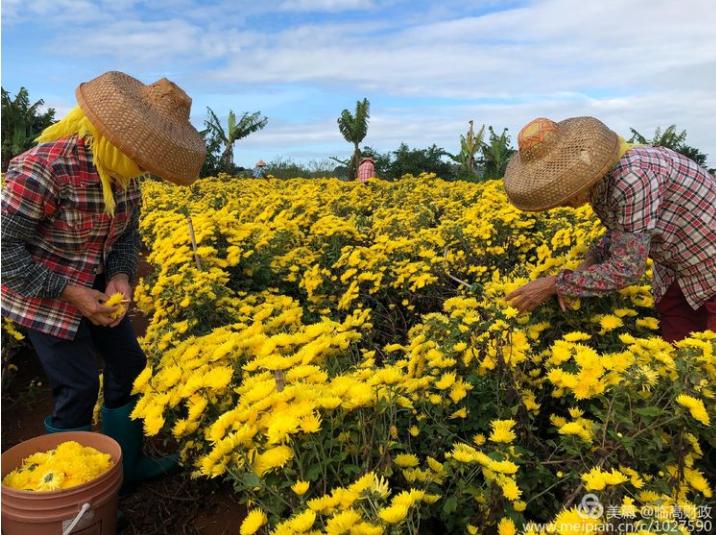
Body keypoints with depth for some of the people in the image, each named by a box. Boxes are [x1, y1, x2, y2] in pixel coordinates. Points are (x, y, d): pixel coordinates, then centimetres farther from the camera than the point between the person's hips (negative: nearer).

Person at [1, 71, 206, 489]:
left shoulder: (124, 172, -10)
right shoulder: (45, 168, -30)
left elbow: (128, 232, 2)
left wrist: (121, 275, -17)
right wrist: (70, 292, -26)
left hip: (97, 286, 7)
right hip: (44, 295, -7)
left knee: (130, 366, 10)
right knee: (79, 387, -2)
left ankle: (129, 466, 31)